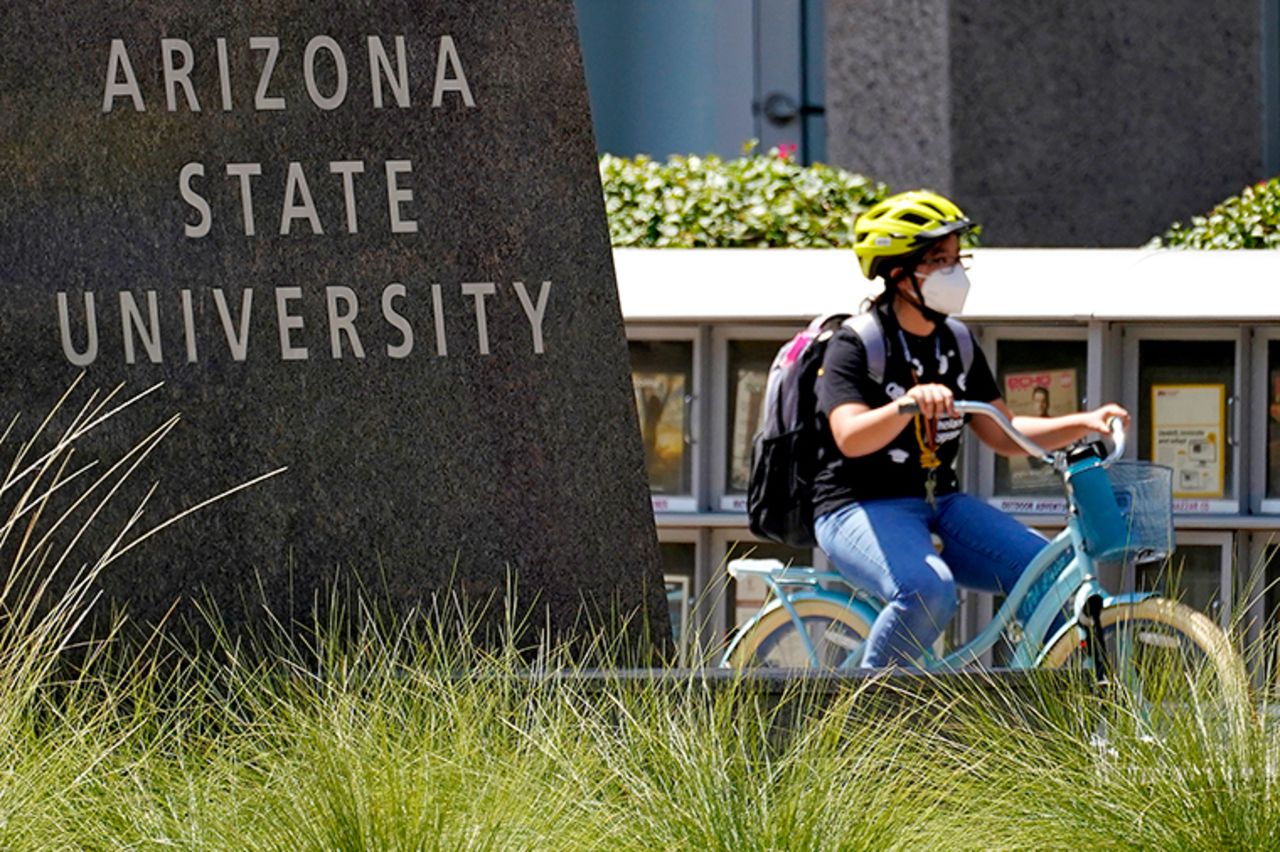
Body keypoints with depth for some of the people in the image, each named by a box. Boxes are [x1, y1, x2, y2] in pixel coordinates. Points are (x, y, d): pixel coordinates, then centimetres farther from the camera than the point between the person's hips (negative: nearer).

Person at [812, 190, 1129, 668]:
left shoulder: (956, 345, 11)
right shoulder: (854, 346, -11)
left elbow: (1003, 435, 11)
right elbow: (850, 438, -26)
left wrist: (1084, 424, -4)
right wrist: (910, 403, -45)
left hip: (939, 505, 7)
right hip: (862, 508, -7)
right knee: (928, 591, -36)